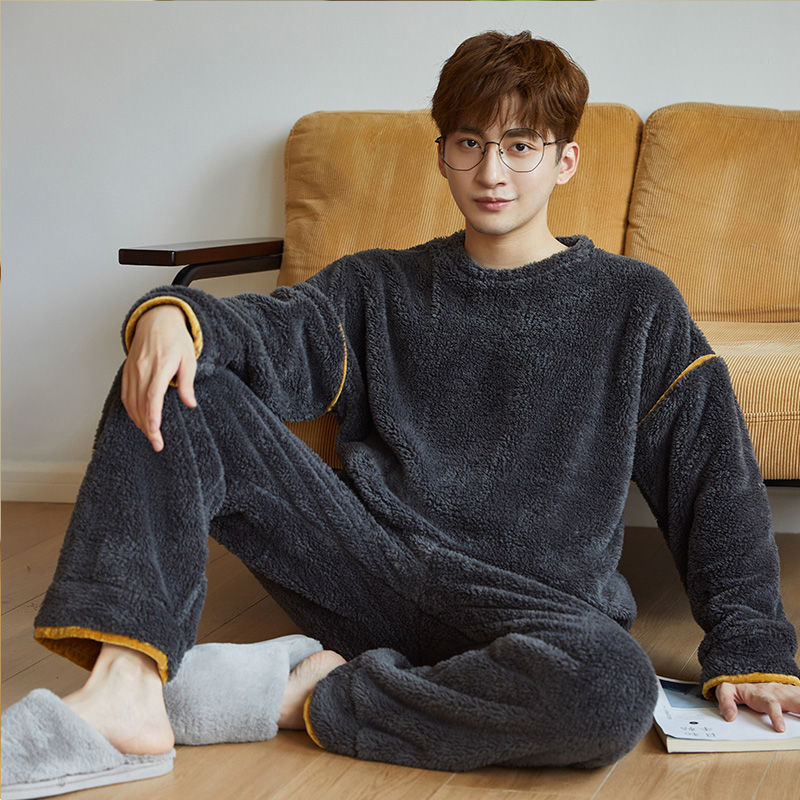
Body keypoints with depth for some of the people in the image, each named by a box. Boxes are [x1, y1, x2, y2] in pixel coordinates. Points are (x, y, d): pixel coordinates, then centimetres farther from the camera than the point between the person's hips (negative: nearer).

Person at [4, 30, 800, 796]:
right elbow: (276, 331, -2)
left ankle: (324, 696, -17)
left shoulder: (635, 304, 9)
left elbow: (717, 477, 5)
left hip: (530, 604, -2)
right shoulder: (380, 287, 17)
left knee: (612, 692, -39)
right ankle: (128, 680, -21)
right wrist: (175, 315, -25)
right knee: (173, 385, -9)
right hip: (371, 564, 2)